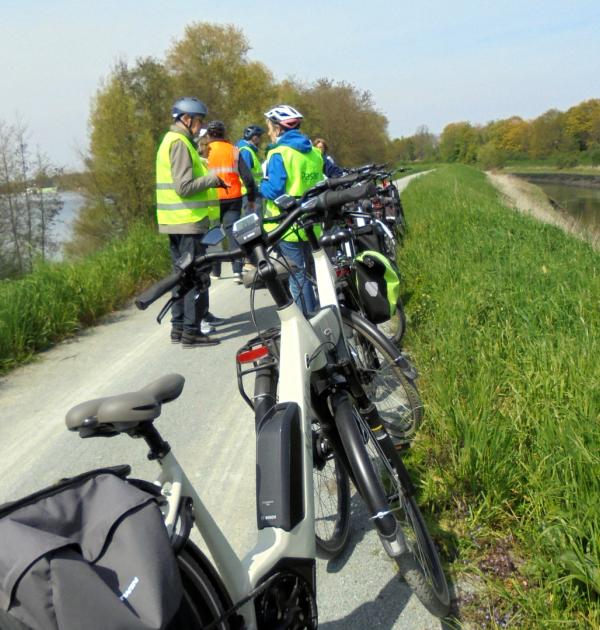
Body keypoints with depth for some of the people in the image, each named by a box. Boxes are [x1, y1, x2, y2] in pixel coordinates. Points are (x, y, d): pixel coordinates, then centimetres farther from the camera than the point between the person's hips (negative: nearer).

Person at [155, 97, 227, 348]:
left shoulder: (172, 140, 19)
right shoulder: (179, 143, -13)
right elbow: (184, 186, -21)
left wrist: (208, 178, 13)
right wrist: (212, 180, -10)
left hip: (176, 222, 10)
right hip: (188, 221, -10)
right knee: (197, 277, -6)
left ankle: (179, 326, 22)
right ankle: (192, 331, -3)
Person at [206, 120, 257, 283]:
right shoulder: (233, 150, 4)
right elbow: (247, 176, 2)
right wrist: (251, 197, 11)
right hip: (233, 198, 1)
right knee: (233, 231, 2)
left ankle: (215, 271, 16)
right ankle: (237, 270, -11)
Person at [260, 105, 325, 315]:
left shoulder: (279, 154, -13)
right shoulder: (314, 152, 9)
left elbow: (274, 190, -18)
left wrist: (259, 185, 0)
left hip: (289, 226, -7)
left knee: (298, 275, -1)